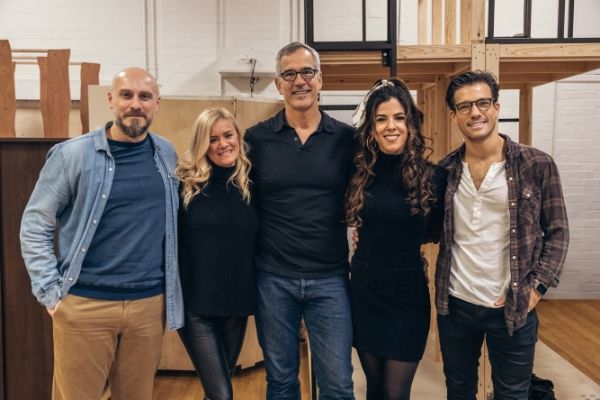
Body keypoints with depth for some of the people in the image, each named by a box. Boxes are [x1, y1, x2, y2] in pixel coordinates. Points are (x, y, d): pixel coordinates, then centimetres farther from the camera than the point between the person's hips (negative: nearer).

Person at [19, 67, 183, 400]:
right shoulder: (72, 154, -7)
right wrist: (51, 294, -7)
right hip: (84, 306, -3)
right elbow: (34, 226, -3)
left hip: (150, 304, 3)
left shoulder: (166, 154, 5)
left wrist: (170, 286, 11)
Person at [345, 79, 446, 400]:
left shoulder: (433, 177, -8)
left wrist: (404, 242, -2)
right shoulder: (359, 173, -3)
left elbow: (435, 232, 6)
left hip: (408, 295, -2)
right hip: (363, 291, 2)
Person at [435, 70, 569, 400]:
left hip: (513, 308, -2)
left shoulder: (537, 165, -7)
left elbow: (557, 232, -3)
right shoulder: (445, 171, 0)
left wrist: (537, 286, -10)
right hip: (454, 305, 3)